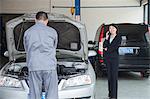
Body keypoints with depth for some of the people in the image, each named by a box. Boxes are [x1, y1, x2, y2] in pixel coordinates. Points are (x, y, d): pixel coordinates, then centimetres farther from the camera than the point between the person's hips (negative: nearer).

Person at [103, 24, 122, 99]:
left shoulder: (118, 37, 1)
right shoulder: (108, 37, 15)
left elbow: (115, 47, -9)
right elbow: (104, 46, 3)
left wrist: (107, 49, 2)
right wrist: (106, 38, -5)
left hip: (114, 58, -5)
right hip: (107, 58, 5)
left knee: (114, 76, -7)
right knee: (109, 75, 7)